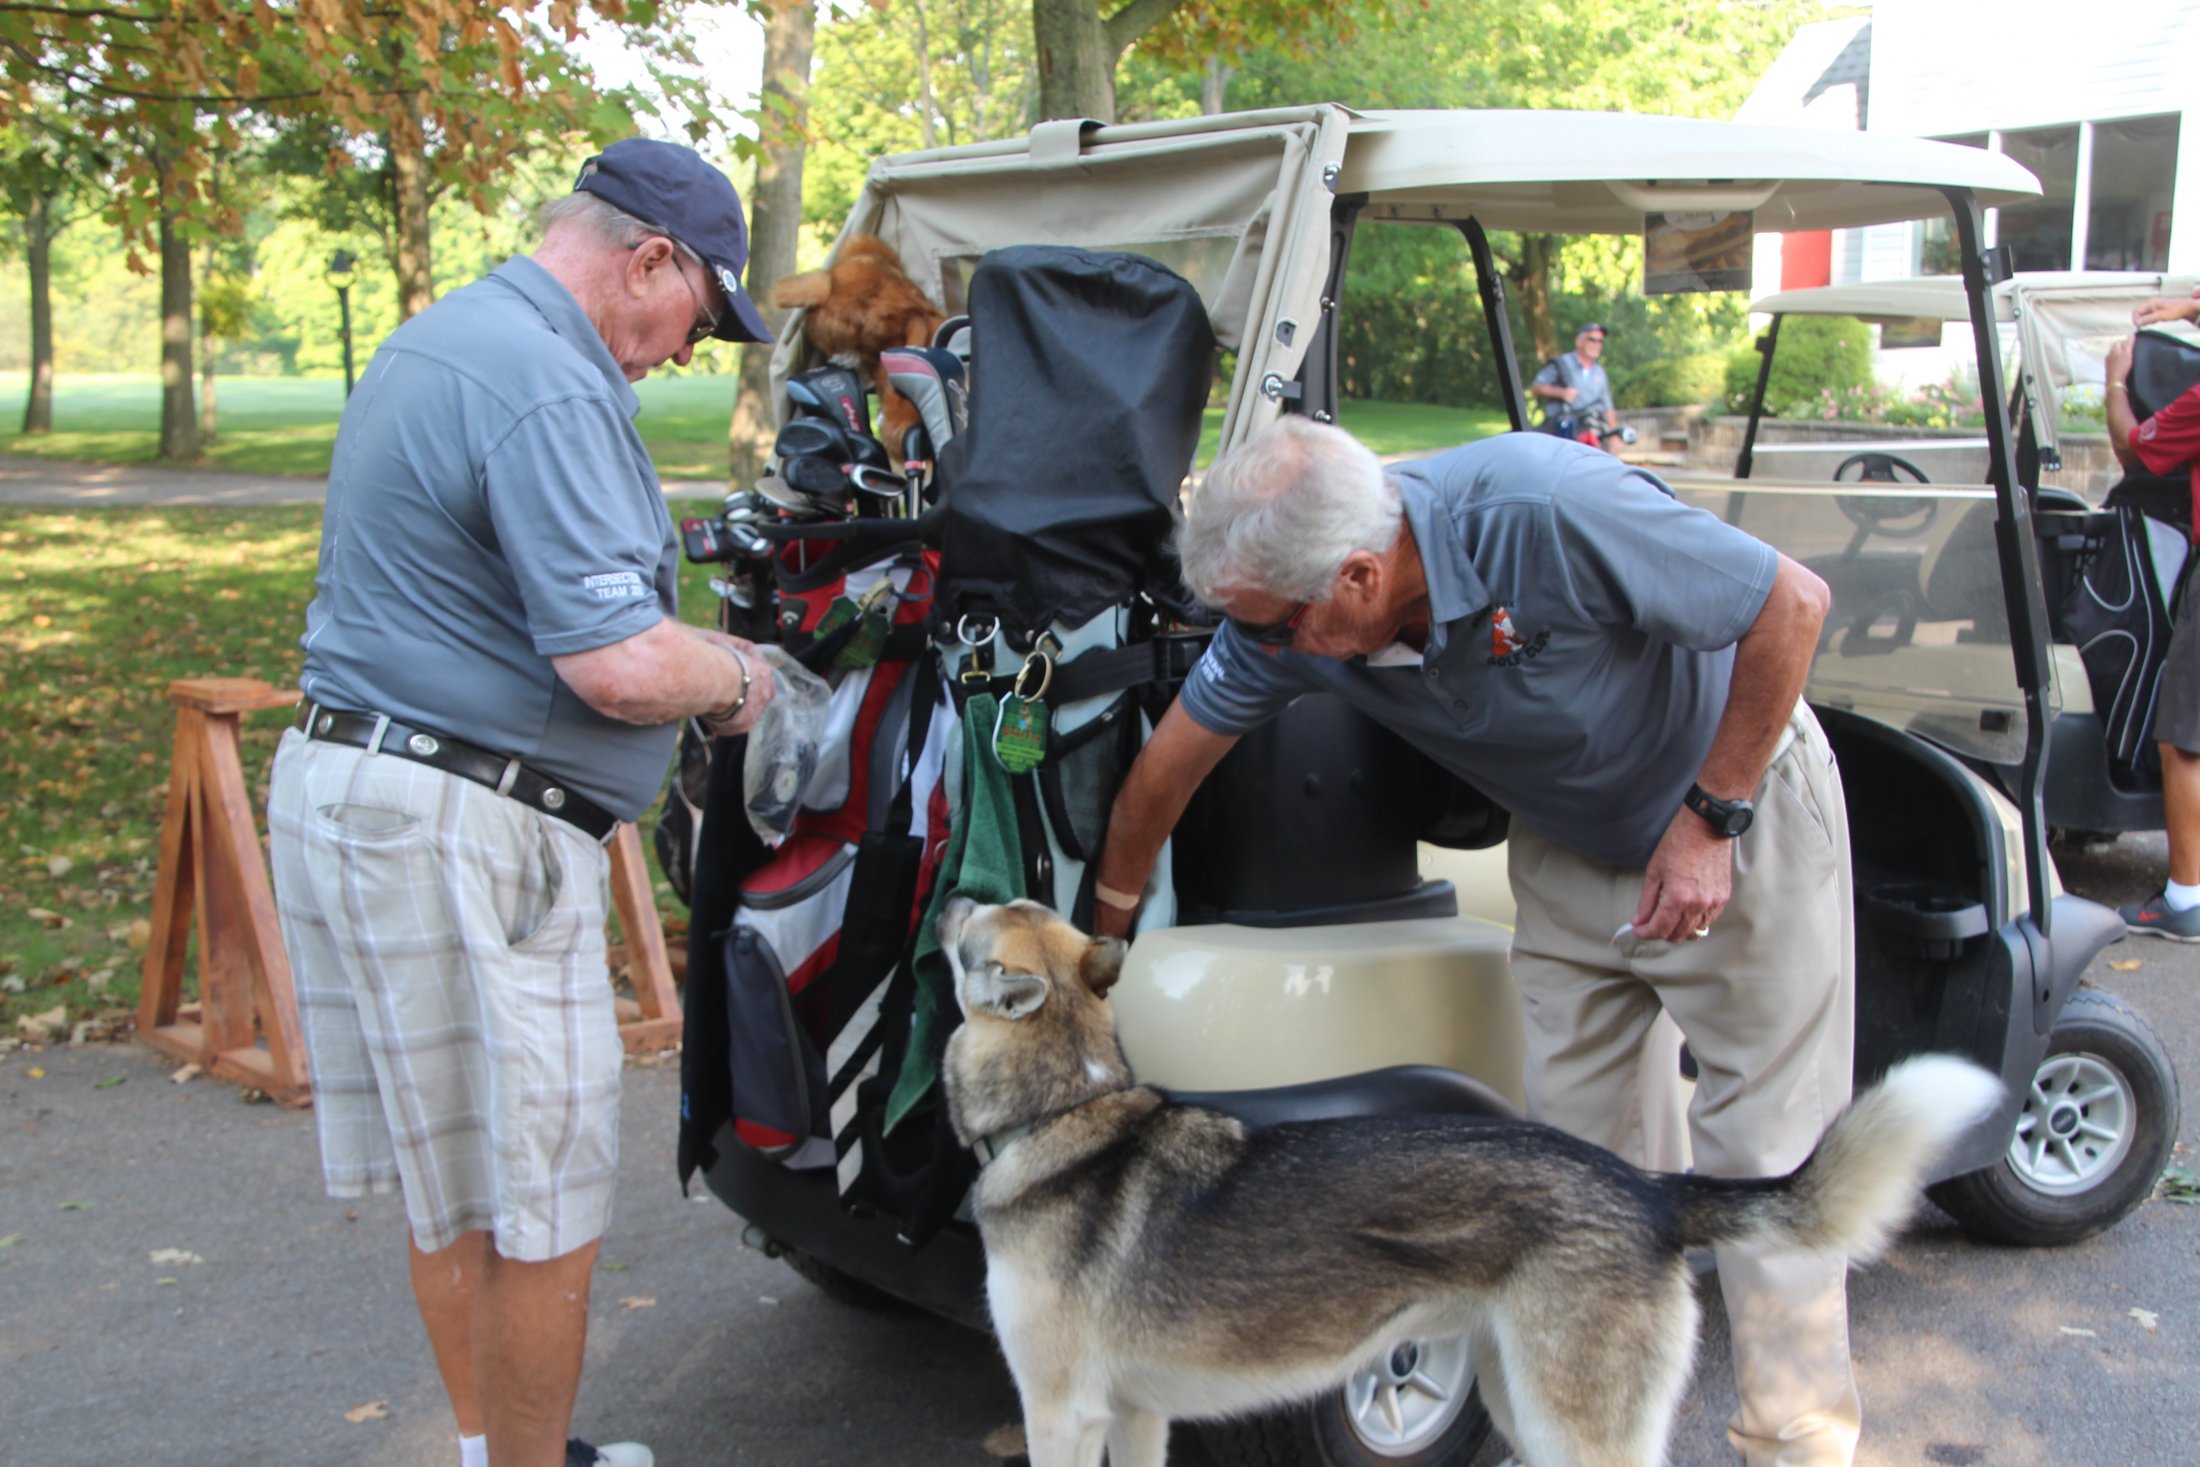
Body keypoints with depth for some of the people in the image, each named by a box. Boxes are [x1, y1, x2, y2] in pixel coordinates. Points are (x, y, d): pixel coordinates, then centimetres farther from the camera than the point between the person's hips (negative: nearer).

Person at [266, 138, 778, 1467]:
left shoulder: (436, 342, 17)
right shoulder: (551, 388, -18)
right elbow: (619, 663, -25)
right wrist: (737, 678, -4)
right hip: (458, 833, -11)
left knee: (460, 1186, 20)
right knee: (543, 1210, 1)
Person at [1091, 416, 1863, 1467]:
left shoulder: (1548, 515, -37)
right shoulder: (1287, 609, -19)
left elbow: (1793, 603, -25)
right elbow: (1166, 766, -4)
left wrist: (1710, 820, -22)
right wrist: (1105, 935, 8)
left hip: (1736, 799, -4)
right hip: (1569, 852, 5)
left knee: (1762, 1144, -2)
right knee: (1577, 1151, 4)